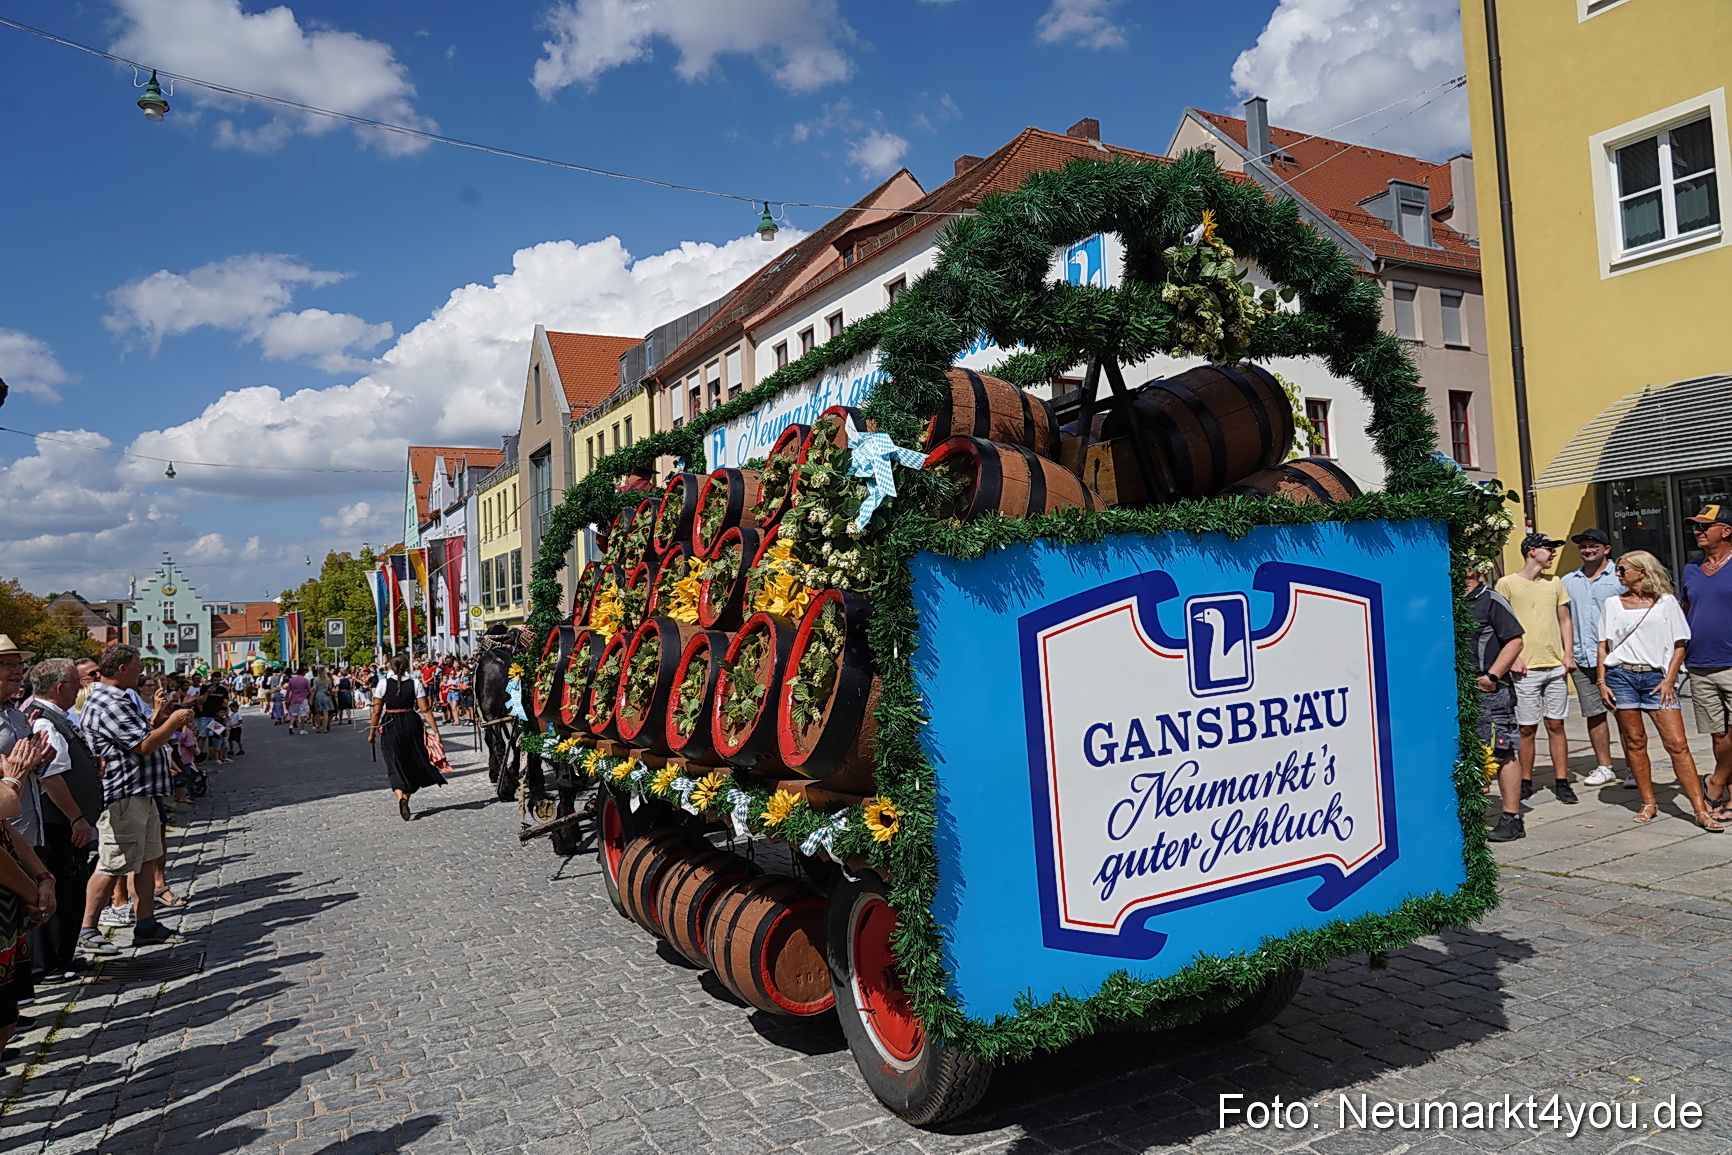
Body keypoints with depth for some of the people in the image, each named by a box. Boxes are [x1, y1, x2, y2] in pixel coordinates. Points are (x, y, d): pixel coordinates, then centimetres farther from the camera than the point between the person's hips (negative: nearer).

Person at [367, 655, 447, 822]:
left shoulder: (383, 683, -5)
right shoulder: (415, 683, -3)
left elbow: (377, 711, -4)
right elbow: (425, 709, -6)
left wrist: (372, 732, 6)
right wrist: (435, 730, -2)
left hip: (390, 726, -1)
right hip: (411, 724, 1)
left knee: (395, 765, 2)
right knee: (411, 763, 16)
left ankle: (400, 798, -21)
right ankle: (405, 801, 22)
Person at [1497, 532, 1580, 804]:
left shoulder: (1554, 583, 13)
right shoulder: (1507, 583, -1)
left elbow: (1564, 621, 16)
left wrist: (1568, 654, 4)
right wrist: (1513, 657, -10)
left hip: (1555, 666, 4)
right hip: (1525, 668, -4)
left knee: (1556, 725, 6)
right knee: (1527, 728, 1)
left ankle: (1562, 782, 12)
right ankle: (1526, 781, 13)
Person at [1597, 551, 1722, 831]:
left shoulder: (1666, 602, 6)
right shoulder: (1613, 604, 12)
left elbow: (1679, 644, 5)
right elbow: (1604, 645, 11)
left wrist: (1669, 680, -5)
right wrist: (1602, 681, 2)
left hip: (1656, 676, -2)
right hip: (1621, 675, 2)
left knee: (1677, 743, -7)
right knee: (1634, 742, 4)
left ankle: (1701, 809, -5)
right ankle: (1649, 803, 14)